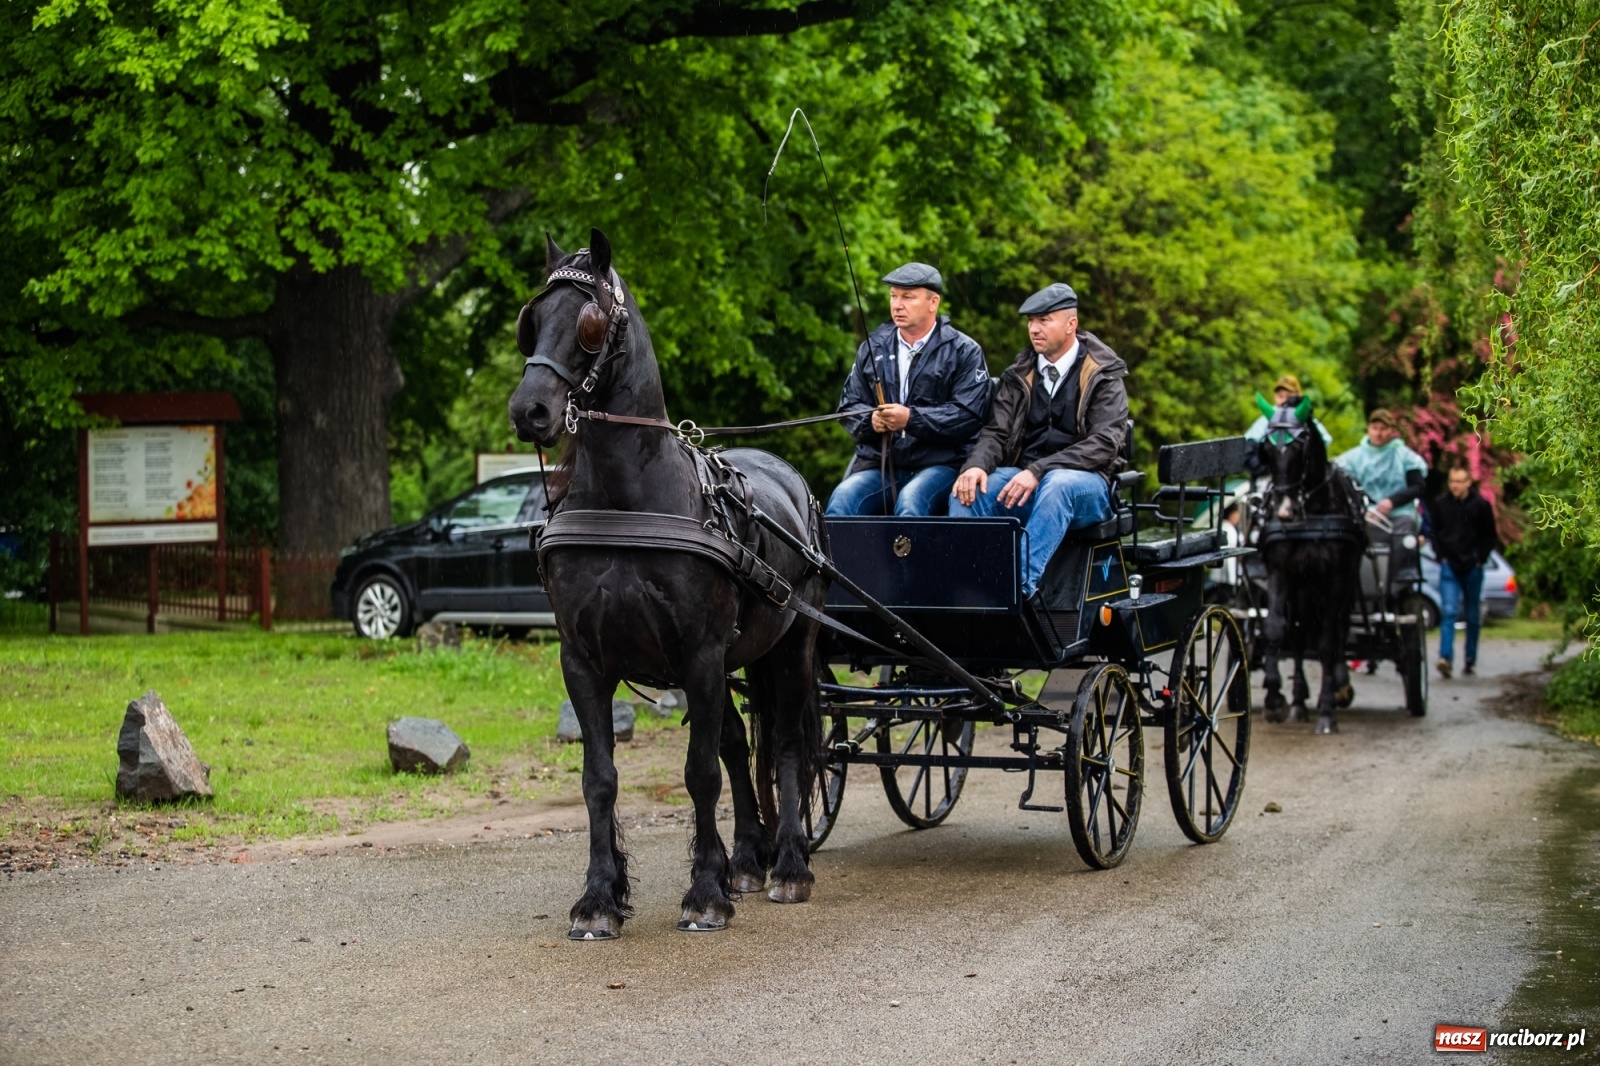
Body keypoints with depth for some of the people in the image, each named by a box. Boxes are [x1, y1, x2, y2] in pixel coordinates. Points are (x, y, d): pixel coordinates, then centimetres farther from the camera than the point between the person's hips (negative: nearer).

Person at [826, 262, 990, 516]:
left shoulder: (964, 351, 3)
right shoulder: (873, 347, 16)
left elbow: (969, 416, -8)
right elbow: (849, 404, 18)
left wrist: (911, 419, -17)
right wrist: (870, 420, -5)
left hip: (937, 463, -4)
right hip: (877, 462, 4)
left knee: (910, 502, -35)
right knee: (842, 498, -26)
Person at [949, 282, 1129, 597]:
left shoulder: (1104, 376, 1)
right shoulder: (1018, 375, 15)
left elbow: (1104, 442, -12)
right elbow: (996, 432, 7)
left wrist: (1038, 471, -24)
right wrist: (977, 465, -19)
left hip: (1084, 481, -4)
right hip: (1022, 477, 4)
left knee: (1057, 486, -39)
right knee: (968, 491, -25)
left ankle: (1021, 584, -47)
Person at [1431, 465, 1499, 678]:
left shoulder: (1481, 505, -2)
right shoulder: (1440, 504, 1)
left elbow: (1490, 537, 5)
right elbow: (1434, 532, 12)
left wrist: (1480, 559, -3)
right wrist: (1441, 556, 2)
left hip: (1472, 567, 0)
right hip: (1449, 565, 0)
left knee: (1472, 615, 9)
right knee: (1448, 611, -13)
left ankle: (1471, 659, 18)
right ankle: (1446, 657, -23)